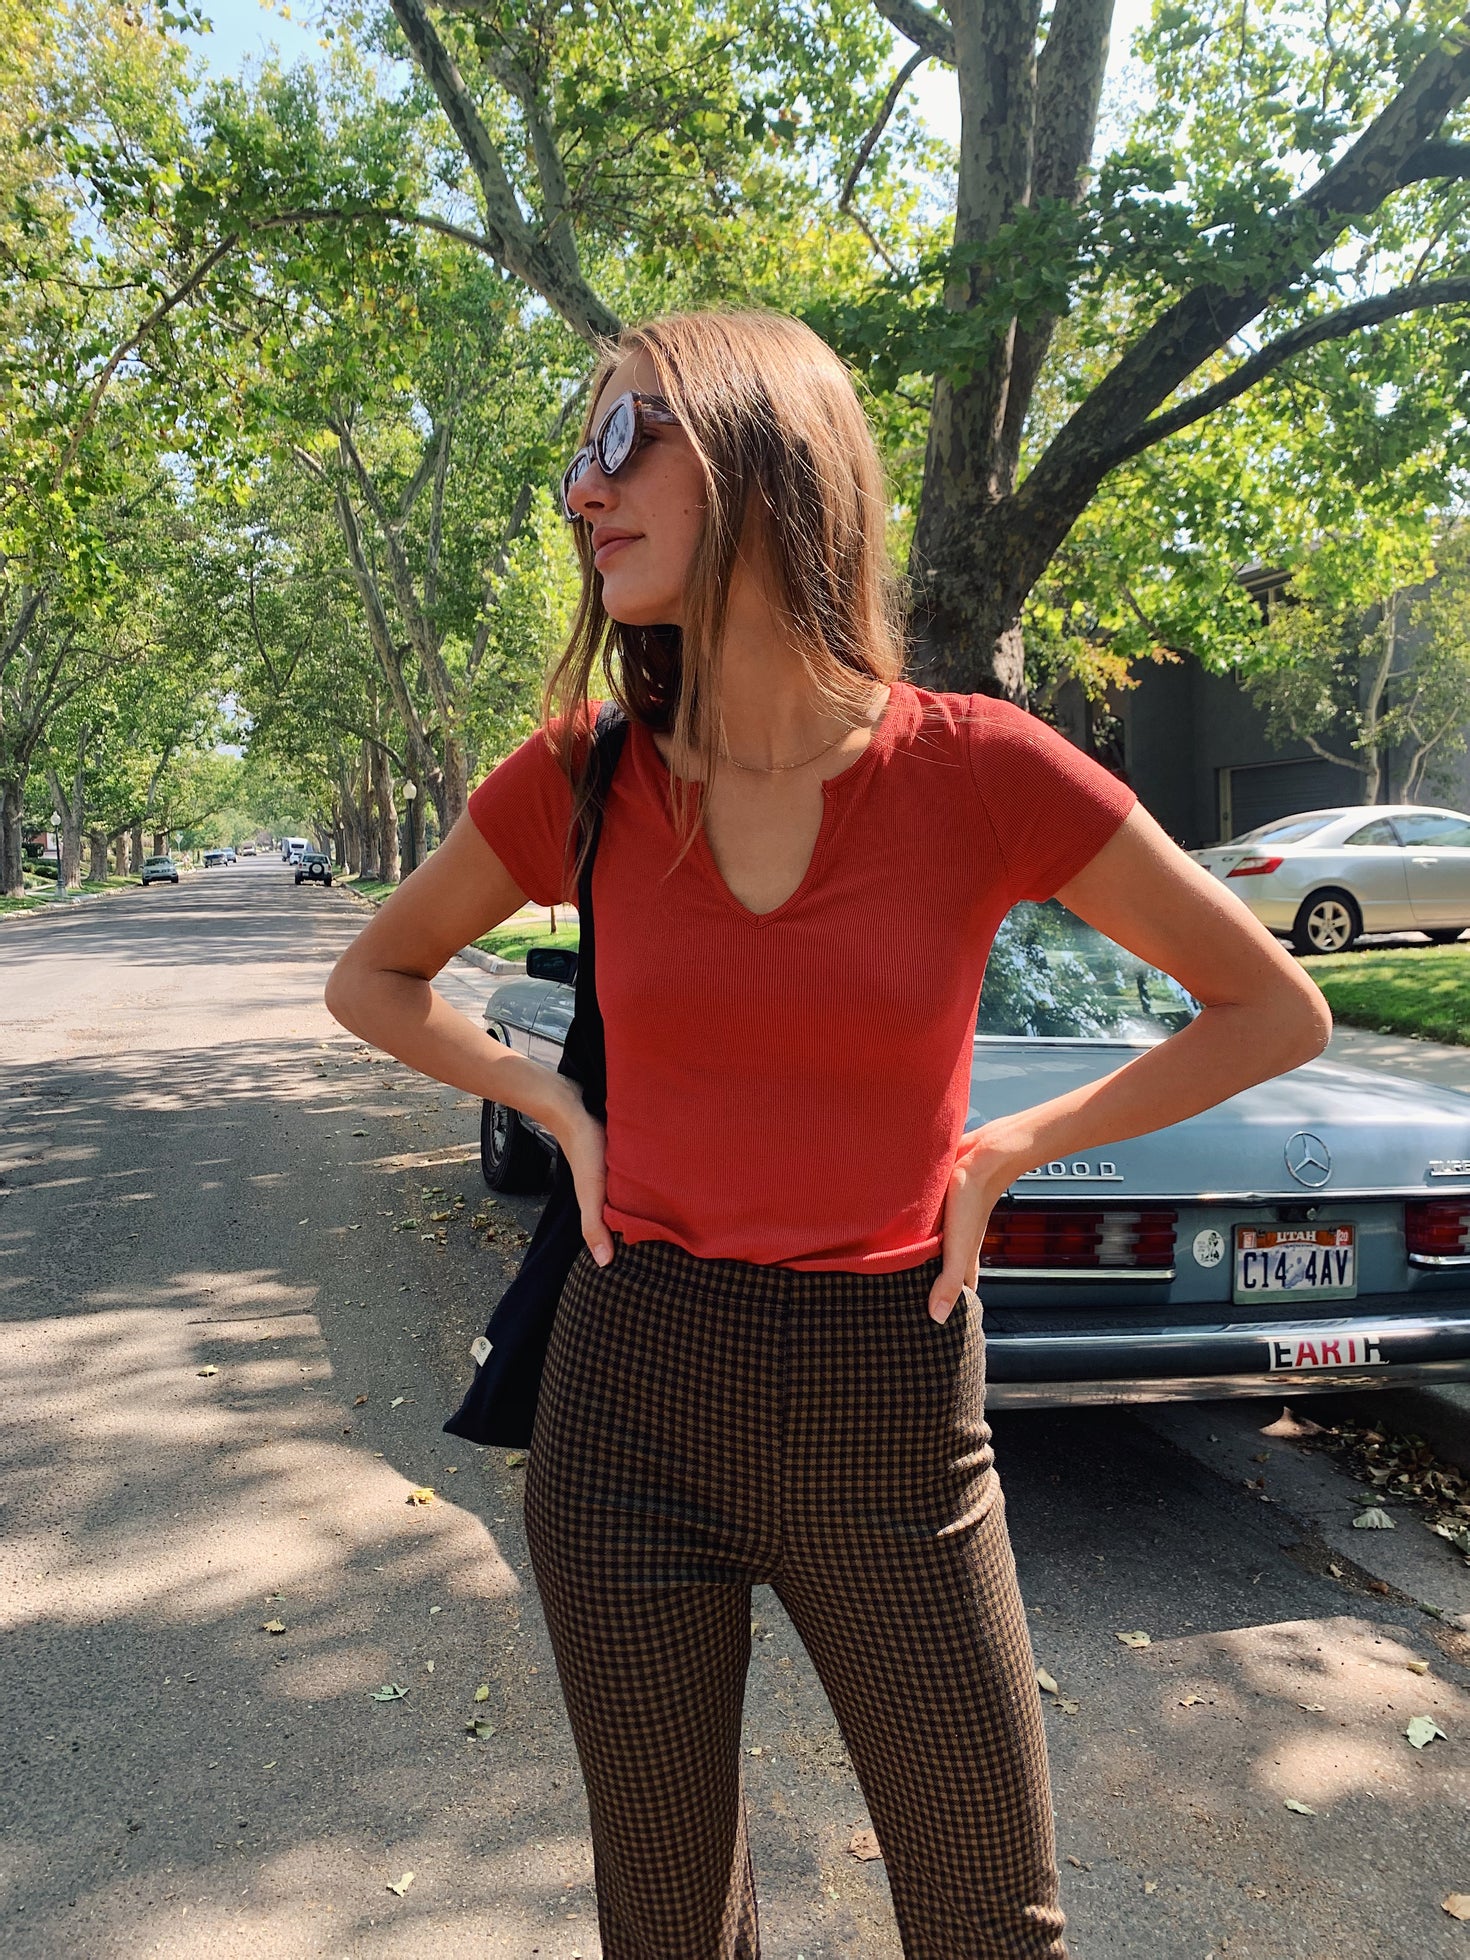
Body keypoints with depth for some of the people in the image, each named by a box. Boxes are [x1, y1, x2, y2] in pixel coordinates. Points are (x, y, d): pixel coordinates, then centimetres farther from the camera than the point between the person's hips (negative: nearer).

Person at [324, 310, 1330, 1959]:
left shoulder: (982, 771, -11)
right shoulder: (582, 781, -5)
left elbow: (1277, 1013, 0)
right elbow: (372, 979, 13)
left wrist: (1003, 1153, -4)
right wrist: (561, 1113, 0)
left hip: (888, 1412, -1)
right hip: (631, 1395, 2)